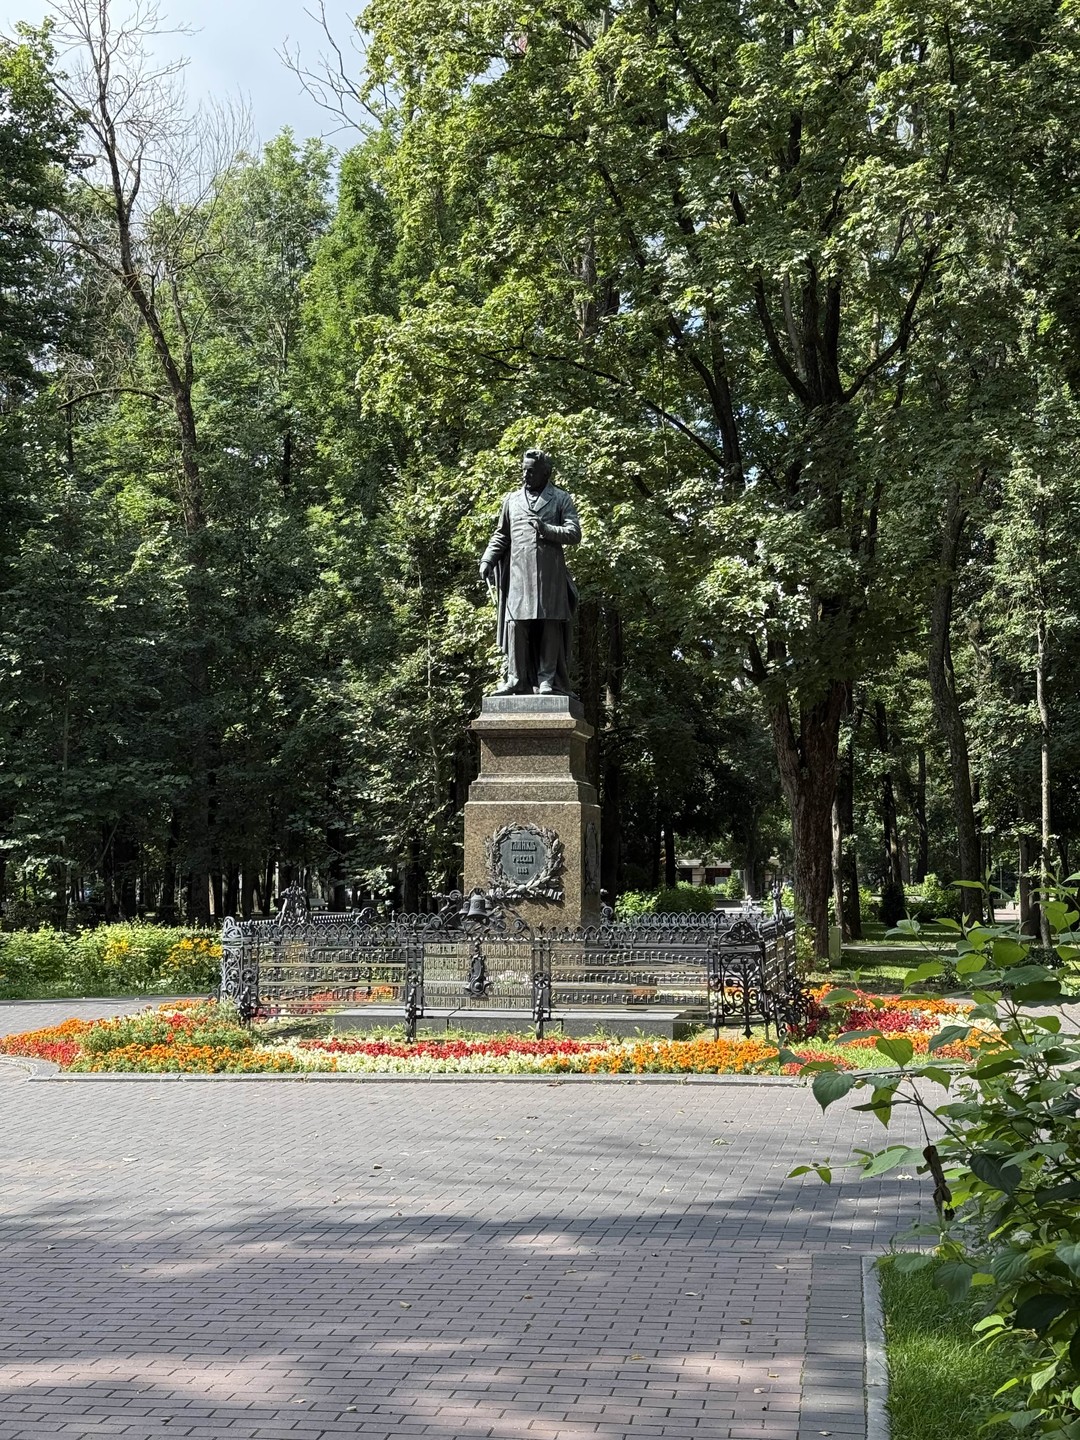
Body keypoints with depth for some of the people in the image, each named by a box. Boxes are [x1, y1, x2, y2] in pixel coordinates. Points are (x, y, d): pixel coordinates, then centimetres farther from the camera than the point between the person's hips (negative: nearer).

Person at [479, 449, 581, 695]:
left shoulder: (561, 499, 11)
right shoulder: (512, 499, 20)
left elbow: (575, 534, 2)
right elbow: (501, 535, 21)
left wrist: (547, 530, -14)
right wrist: (488, 559, 5)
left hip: (550, 575, -2)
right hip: (518, 572, 2)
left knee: (550, 628, -5)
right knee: (516, 626, -6)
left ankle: (548, 681, -4)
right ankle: (516, 681, -6)